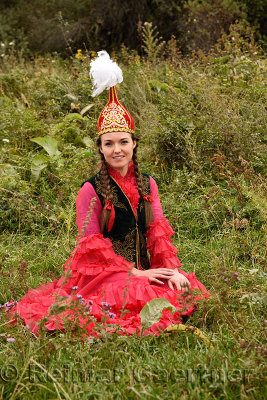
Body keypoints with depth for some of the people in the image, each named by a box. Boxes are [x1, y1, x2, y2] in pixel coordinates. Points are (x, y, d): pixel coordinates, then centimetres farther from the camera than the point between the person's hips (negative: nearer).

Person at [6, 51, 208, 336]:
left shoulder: (147, 184, 11)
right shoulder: (91, 190, -6)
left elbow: (158, 232, 6)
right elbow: (92, 246, -9)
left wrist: (172, 269, -11)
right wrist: (134, 273, -15)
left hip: (144, 272, 4)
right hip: (103, 274, -4)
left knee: (186, 292, -21)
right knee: (133, 301, -32)